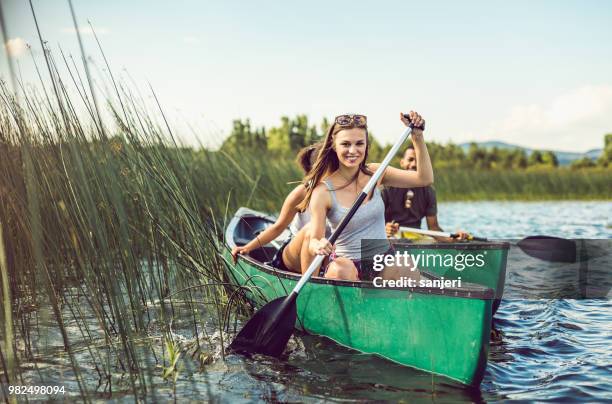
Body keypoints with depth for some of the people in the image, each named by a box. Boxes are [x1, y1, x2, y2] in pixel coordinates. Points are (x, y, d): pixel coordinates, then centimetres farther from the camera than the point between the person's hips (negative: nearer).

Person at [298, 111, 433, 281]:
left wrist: (417, 135, -11)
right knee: (343, 270, -37)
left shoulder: (374, 174, 3)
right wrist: (319, 246, -36)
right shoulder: (323, 192, -10)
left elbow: (425, 179, -3)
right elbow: (313, 241, -12)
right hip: (346, 263, -3)